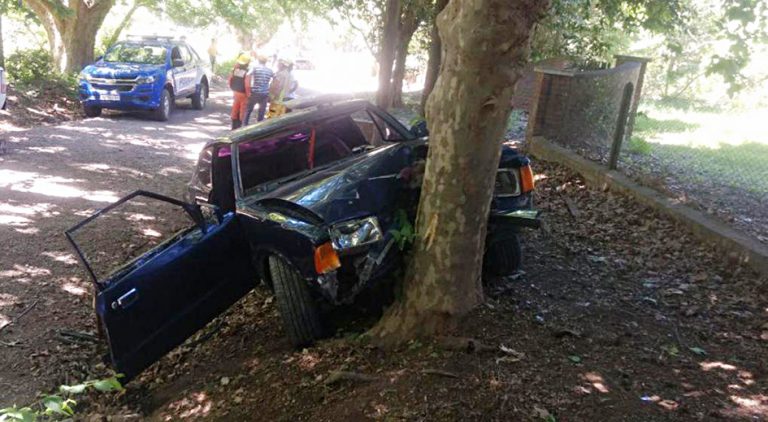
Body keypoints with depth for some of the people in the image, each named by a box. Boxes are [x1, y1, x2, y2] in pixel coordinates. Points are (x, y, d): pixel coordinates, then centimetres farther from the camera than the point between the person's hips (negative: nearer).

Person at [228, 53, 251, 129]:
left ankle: (234, 127, 24)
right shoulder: (247, 73, -22)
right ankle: (238, 126, 11)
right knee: (242, 110, 7)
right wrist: (248, 95, -13)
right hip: (243, 94, -6)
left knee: (235, 109, 17)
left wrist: (233, 89, 17)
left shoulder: (234, 70, -4)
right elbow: (247, 85, -25)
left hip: (236, 92, 6)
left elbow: (230, 80, 3)